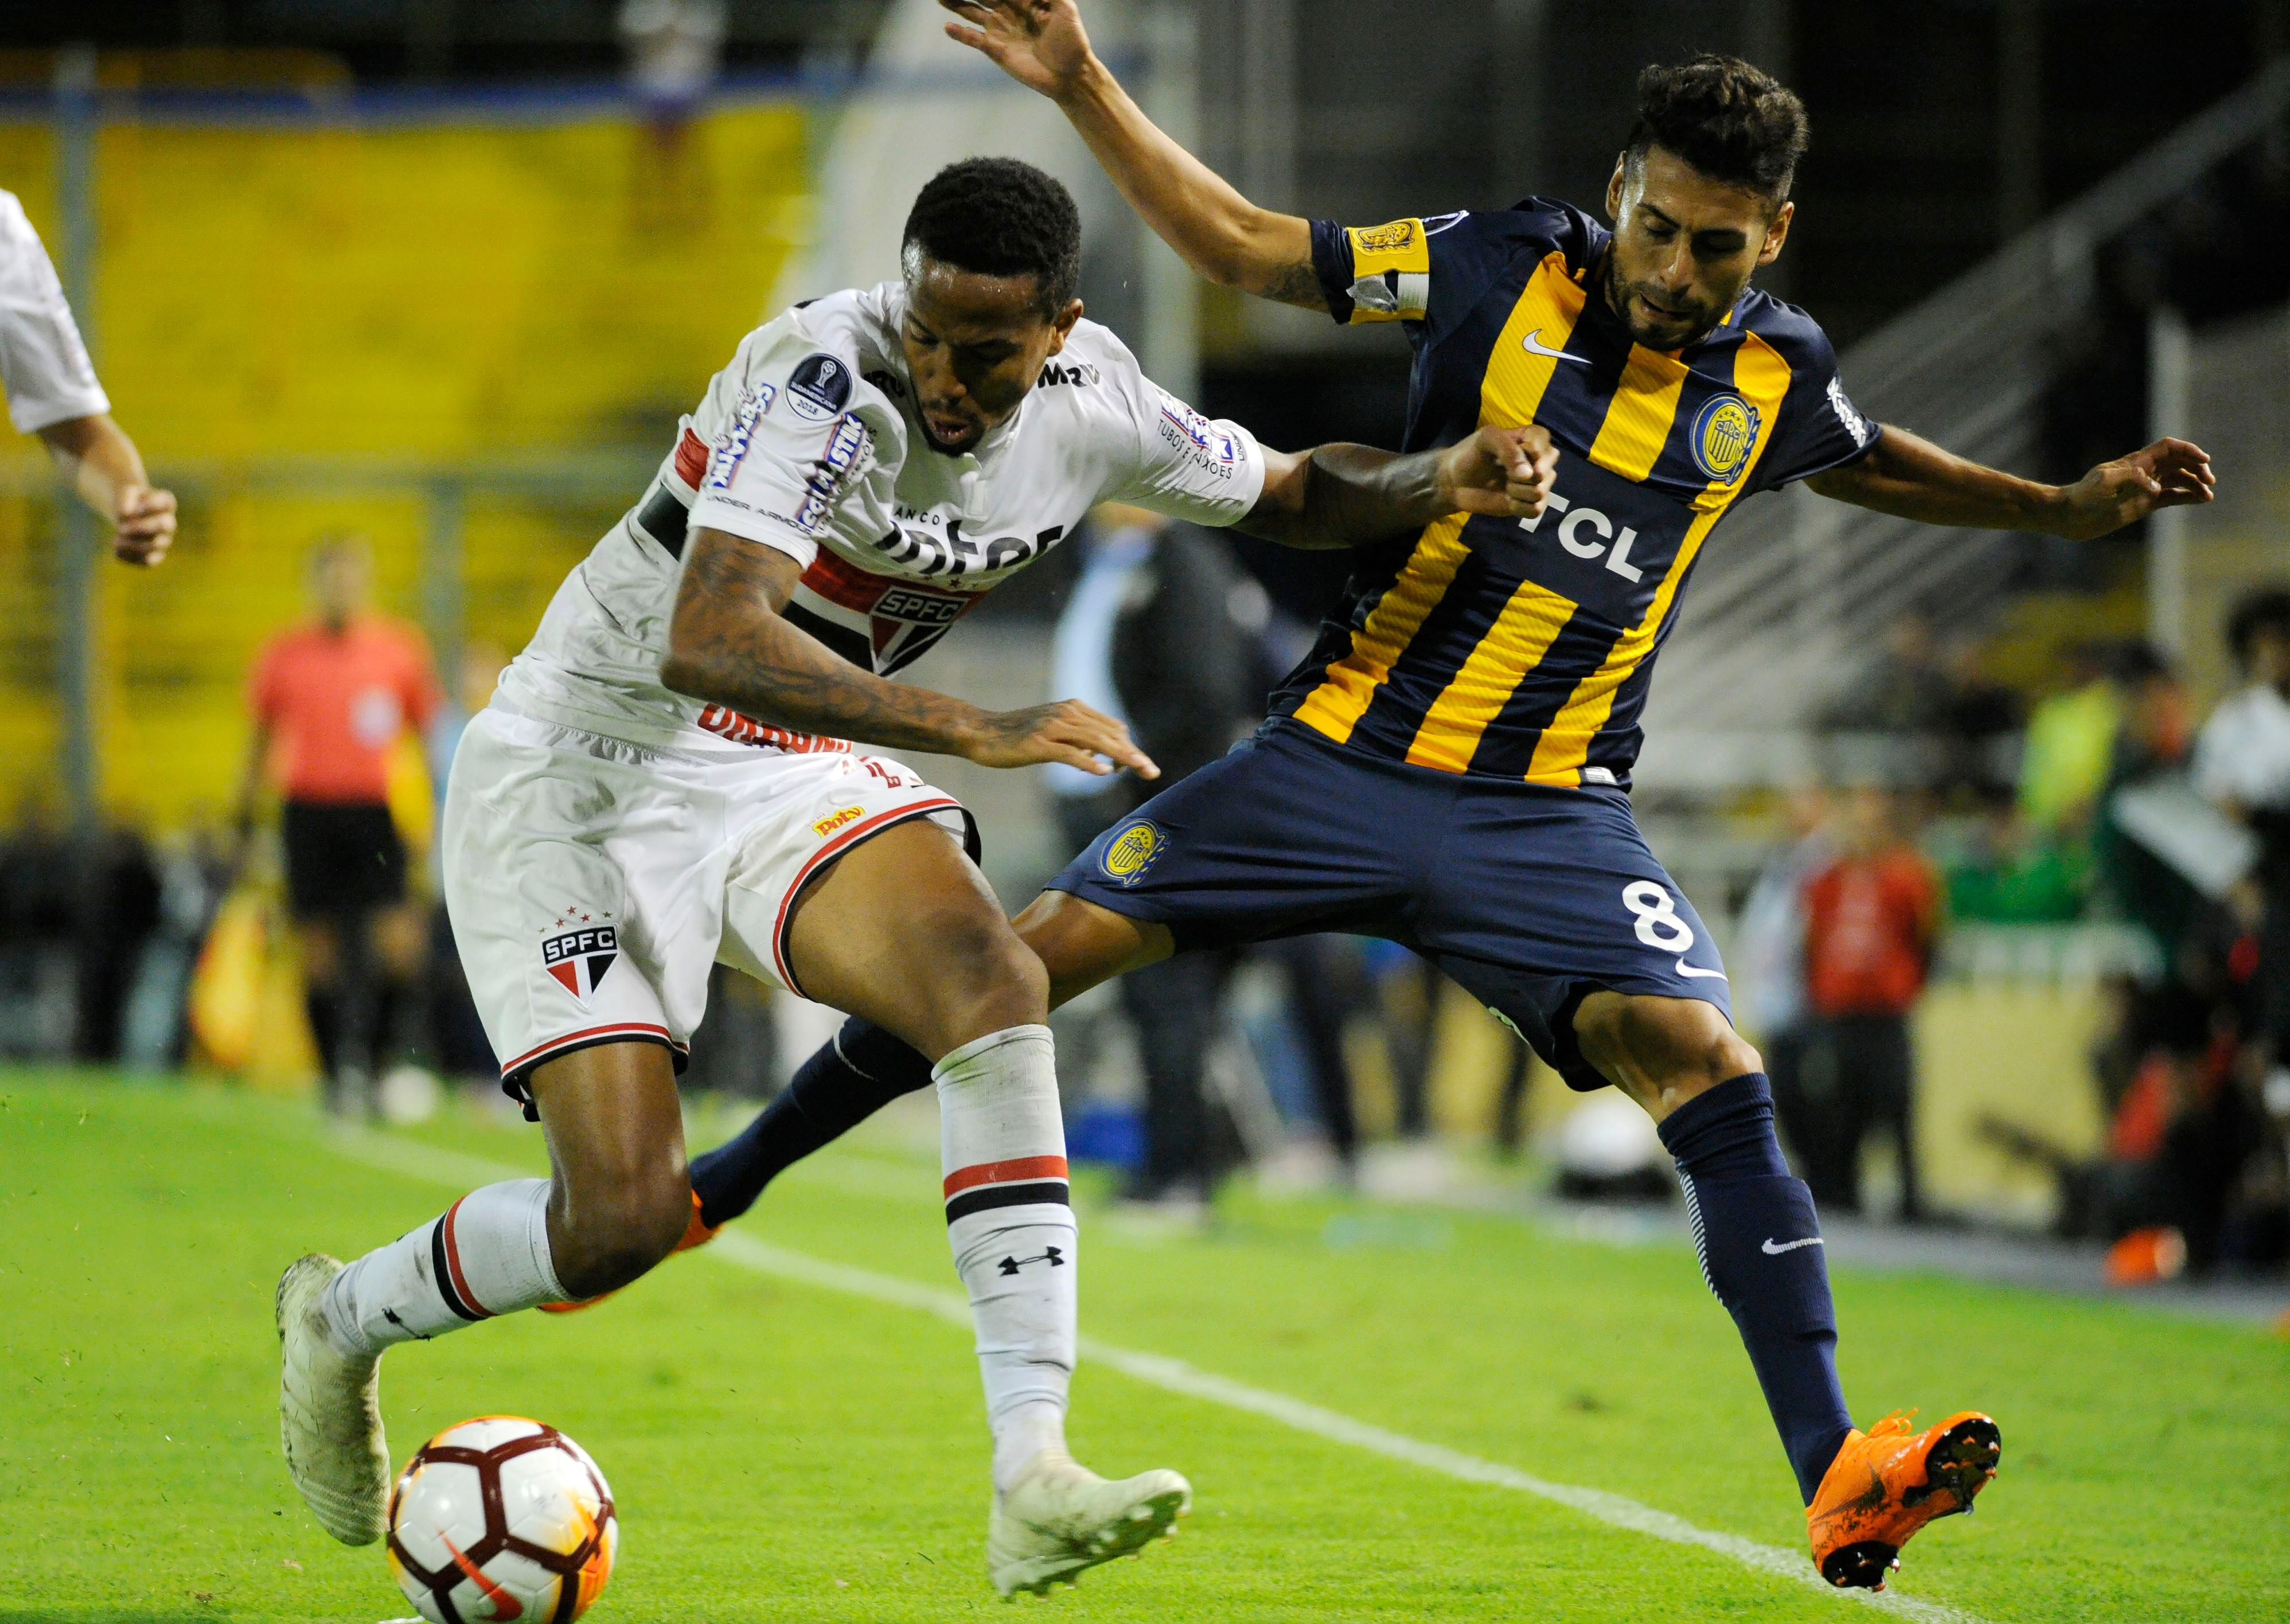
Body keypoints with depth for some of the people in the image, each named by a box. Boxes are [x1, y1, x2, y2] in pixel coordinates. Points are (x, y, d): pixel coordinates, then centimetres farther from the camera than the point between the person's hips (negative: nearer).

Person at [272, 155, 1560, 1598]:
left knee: (994, 981, -26)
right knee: (624, 1217, -14)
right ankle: (339, 1320, 20)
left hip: (788, 772, 6)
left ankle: (1033, 1479, -31)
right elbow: (707, 644, -41)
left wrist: (1441, 481, -7)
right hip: (585, 764, -5)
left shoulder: (1088, 400, -7)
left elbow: (1289, 494, 13)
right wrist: (977, 733, -47)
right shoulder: (829, 378, -29)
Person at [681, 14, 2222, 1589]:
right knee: (1043, 950, -6)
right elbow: (1243, 246, 0)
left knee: (1705, 1062, -22)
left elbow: (1870, 466, 25)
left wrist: (2063, 506, 16)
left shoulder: (1779, 375, 1)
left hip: (1550, 811, 0)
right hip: (1342, 751, 0)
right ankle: (733, 1175, 16)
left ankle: (1839, 1484, -23)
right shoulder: (1504, 270, -7)